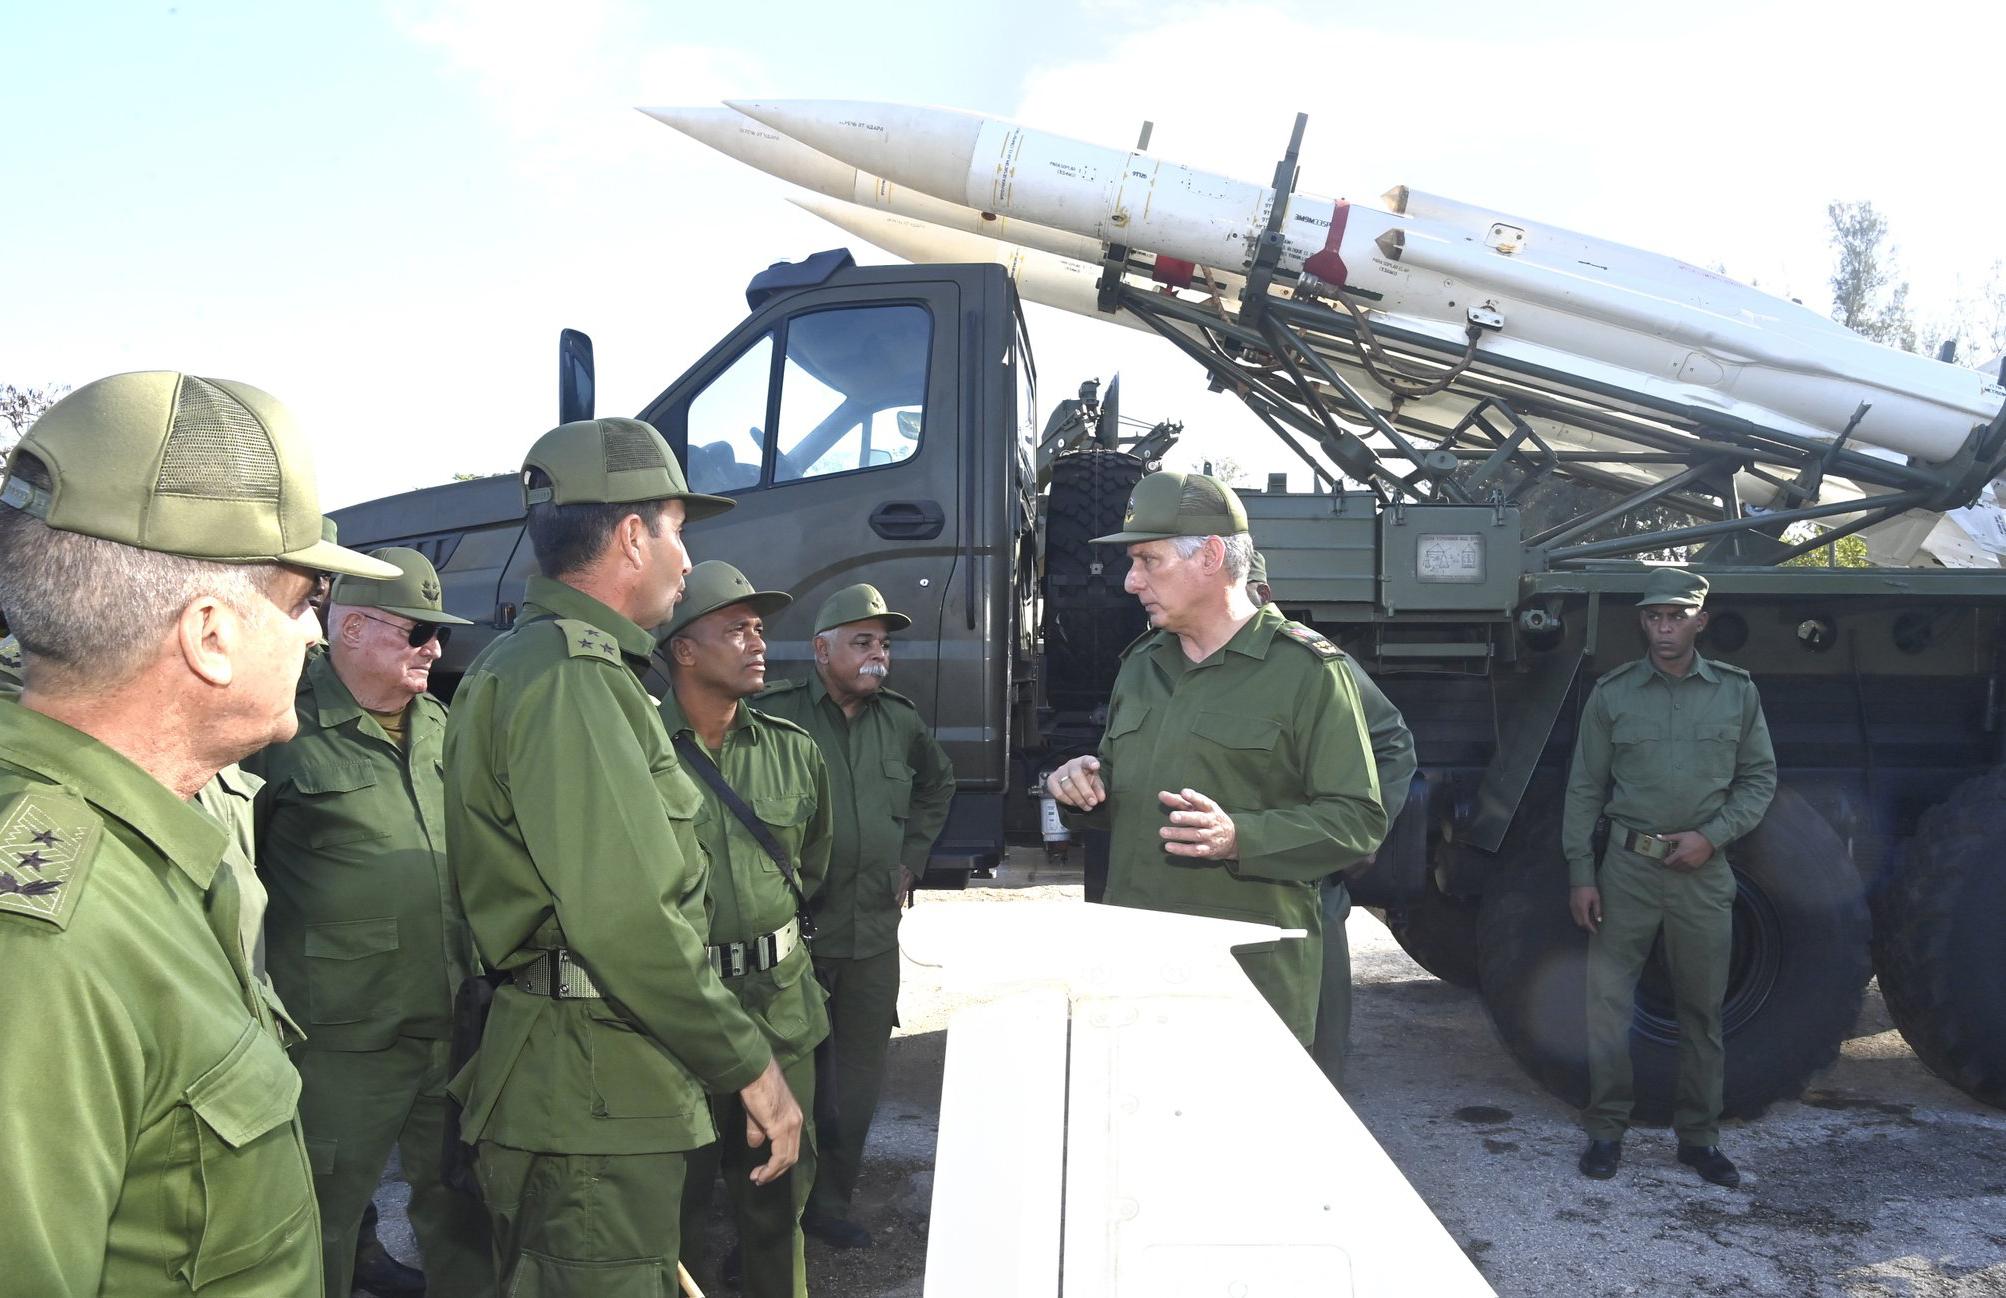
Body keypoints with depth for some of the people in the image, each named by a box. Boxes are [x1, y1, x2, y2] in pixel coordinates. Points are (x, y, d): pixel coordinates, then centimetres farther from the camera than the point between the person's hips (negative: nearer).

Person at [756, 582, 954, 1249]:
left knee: (858, 1083, 13)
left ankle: (830, 1203, 30)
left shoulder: (901, 719, 8)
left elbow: (938, 783, 27)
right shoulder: (774, 715, -10)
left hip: (875, 937, 5)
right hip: (793, 938, -5)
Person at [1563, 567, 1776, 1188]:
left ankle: (1698, 1136, 23)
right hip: (1628, 867, -1)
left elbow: (1760, 779, 8)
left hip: (1703, 871, 1)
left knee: (1703, 1010, 10)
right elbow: (1584, 789, 3)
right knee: (1607, 1001, -1)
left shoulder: (1736, 692, 4)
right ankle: (1605, 1130, 12)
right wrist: (1580, 873, -2)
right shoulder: (1612, 693, 1)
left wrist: (1711, 837, -7)